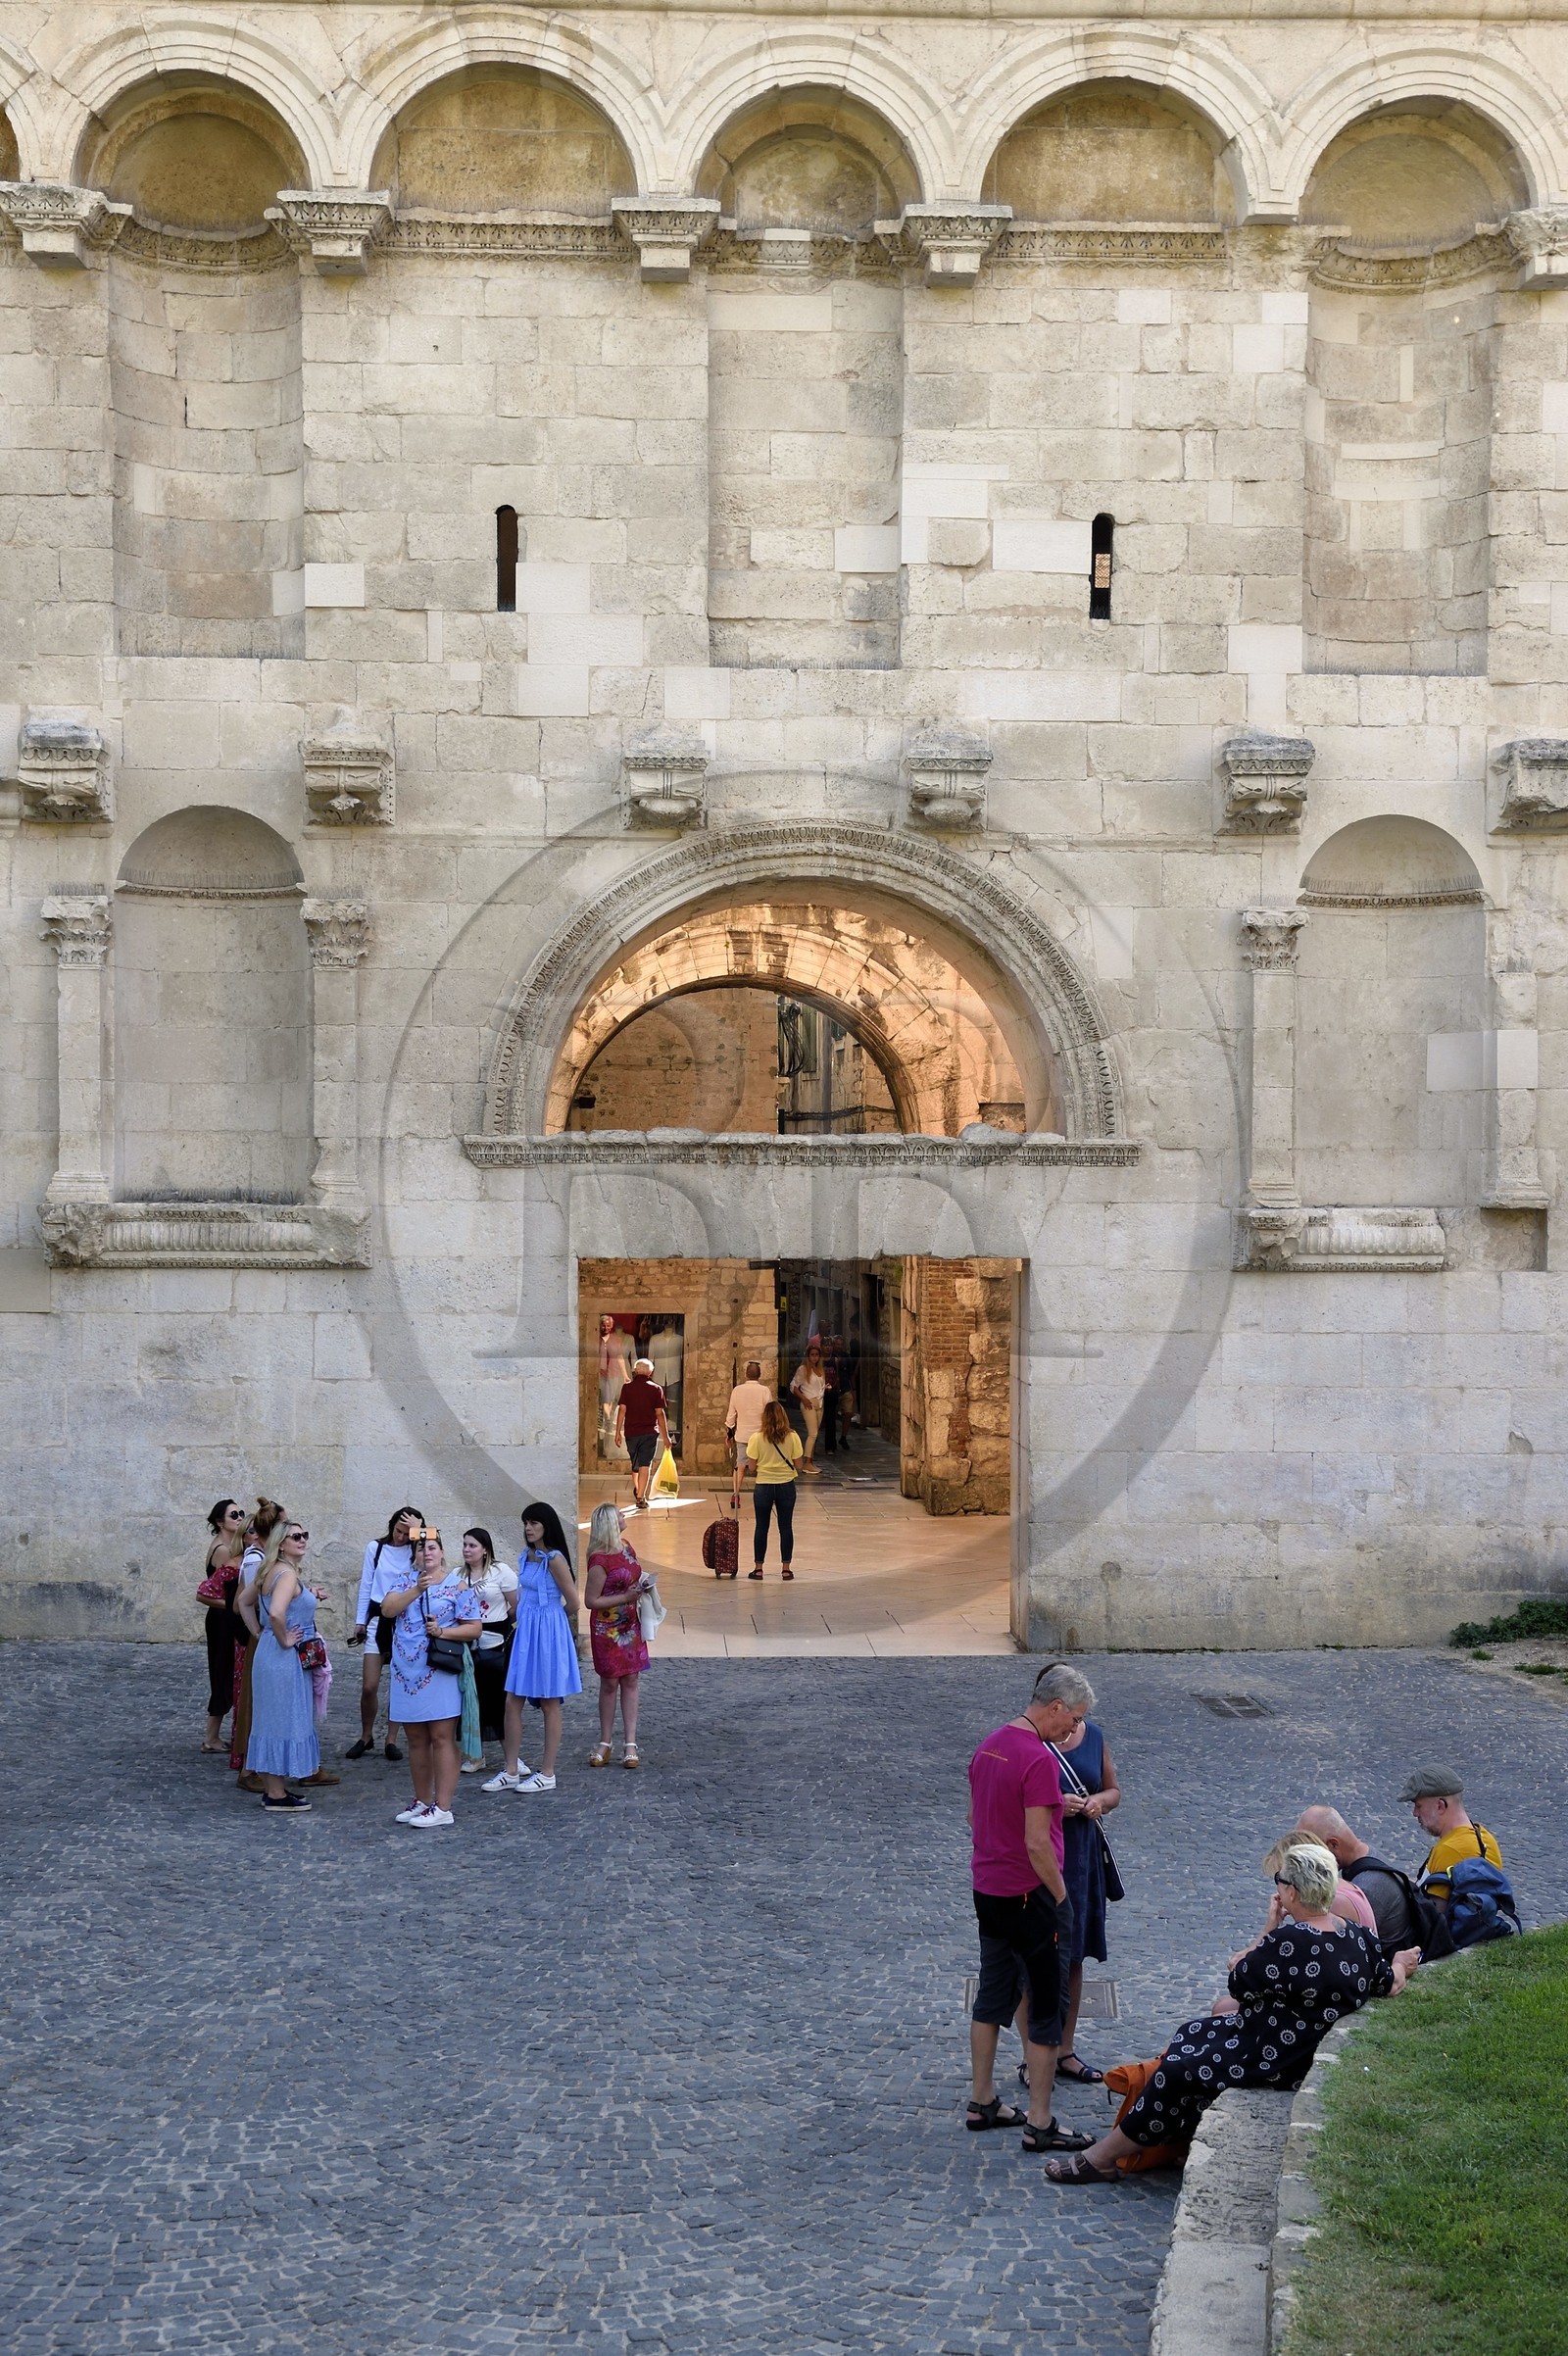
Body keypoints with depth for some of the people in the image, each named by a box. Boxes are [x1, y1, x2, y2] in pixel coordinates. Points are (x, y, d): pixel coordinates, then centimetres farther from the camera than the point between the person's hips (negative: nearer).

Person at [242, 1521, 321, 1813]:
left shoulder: (270, 1572, 12)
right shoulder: (288, 1574, -18)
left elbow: (245, 1603, 22)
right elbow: (276, 1613, -33)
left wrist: (259, 1633, 17)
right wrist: (283, 1640, -18)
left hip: (267, 1652, 10)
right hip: (285, 1658, -10)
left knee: (272, 1721, 15)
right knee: (283, 1721, -2)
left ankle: (271, 1788, 24)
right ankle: (277, 1797, 3)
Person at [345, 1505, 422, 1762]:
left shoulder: (414, 1551, 3)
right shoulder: (375, 1548, 4)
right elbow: (366, 1585, 7)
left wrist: (419, 1532, -17)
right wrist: (360, 1621, 6)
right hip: (378, 1618, 0)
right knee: (369, 1686, -4)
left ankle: (392, 1739, 14)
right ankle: (366, 1737, 15)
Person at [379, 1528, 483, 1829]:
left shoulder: (458, 1586, -1)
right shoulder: (406, 1582, 11)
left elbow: (474, 1628, -4)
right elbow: (387, 1607, -7)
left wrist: (443, 1631, -18)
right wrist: (416, 1590, -20)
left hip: (440, 1673, -5)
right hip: (407, 1673, 5)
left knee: (441, 1737, -5)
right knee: (416, 1739, 12)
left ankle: (442, 1807, -4)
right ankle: (422, 1801, 22)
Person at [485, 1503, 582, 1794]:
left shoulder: (555, 1559, -14)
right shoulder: (527, 1557, 9)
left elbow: (573, 1604, -10)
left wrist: (551, 1620, 6)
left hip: (547, 1634, -8)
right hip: (525, 1633, 8)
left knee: (549, 1704, 3)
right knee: (512, 1702, 6)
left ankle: (547, 1774, 11)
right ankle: (512, 1771, 13)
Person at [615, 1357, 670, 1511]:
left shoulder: (627, 1387, 1)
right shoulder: (655, 1389, -2)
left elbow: (622, 1410, -2)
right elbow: (659, 1413, -4)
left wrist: (618, 1432, 3)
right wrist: (665, 1436, 1)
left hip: (631, 1432, 2)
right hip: (650, 1432, -2)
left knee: (635, 1464, 20)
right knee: (645, 1465, -3)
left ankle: (636, 1491, 38)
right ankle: (640, 1497, -10)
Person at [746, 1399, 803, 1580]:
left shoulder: (756, 1438, -10)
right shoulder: (792, 1437, -8)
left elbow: (752, 1466, -7)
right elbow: (797, 1463, -3)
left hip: (763, 1486, -1)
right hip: (786, 1485, 1)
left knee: (761, 1528, 9)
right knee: (786, 1527, 9)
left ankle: (758, 1568, 13)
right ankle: (786, 1567, 12)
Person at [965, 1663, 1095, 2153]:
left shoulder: (989, 1746, 6)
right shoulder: (1038, 1759, -22)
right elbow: (1037, 1844, -23)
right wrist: (1061, 1897, -12)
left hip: (987, 1890, 9)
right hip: (1029, 1896, -9)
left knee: (991, 1996, 18)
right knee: (1047, 2007, 1)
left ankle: (982, 2103, 27)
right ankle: (1040, 2125, 5)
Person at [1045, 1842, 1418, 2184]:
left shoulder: (1287, 1942, -31)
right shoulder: (1358, 1937, -6)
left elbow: (1238, 1982, -16)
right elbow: (1388, 1985, 9)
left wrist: (1269, 1928, -9)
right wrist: (1401, 1965, 30)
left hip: (1276, 2063, -9)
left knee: (1178, 2070, 5)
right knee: (1197, 2033, 20)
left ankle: (1103, 2157, 17)